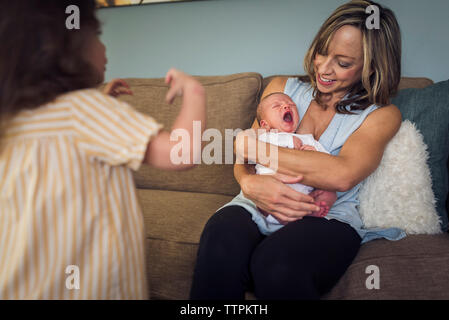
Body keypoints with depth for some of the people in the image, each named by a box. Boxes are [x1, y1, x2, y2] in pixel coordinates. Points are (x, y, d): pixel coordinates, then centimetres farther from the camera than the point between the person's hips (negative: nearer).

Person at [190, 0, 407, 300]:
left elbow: (342, 175, -16)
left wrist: (252, 146, -13)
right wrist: (251, 183, -18)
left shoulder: (382, 115, 6)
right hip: (261, 206, 3)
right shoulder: (283, 88, 16)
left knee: (276, 262, -37)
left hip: (330, 216, -2)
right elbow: (243, 163, 10)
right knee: (221, 244, -34)